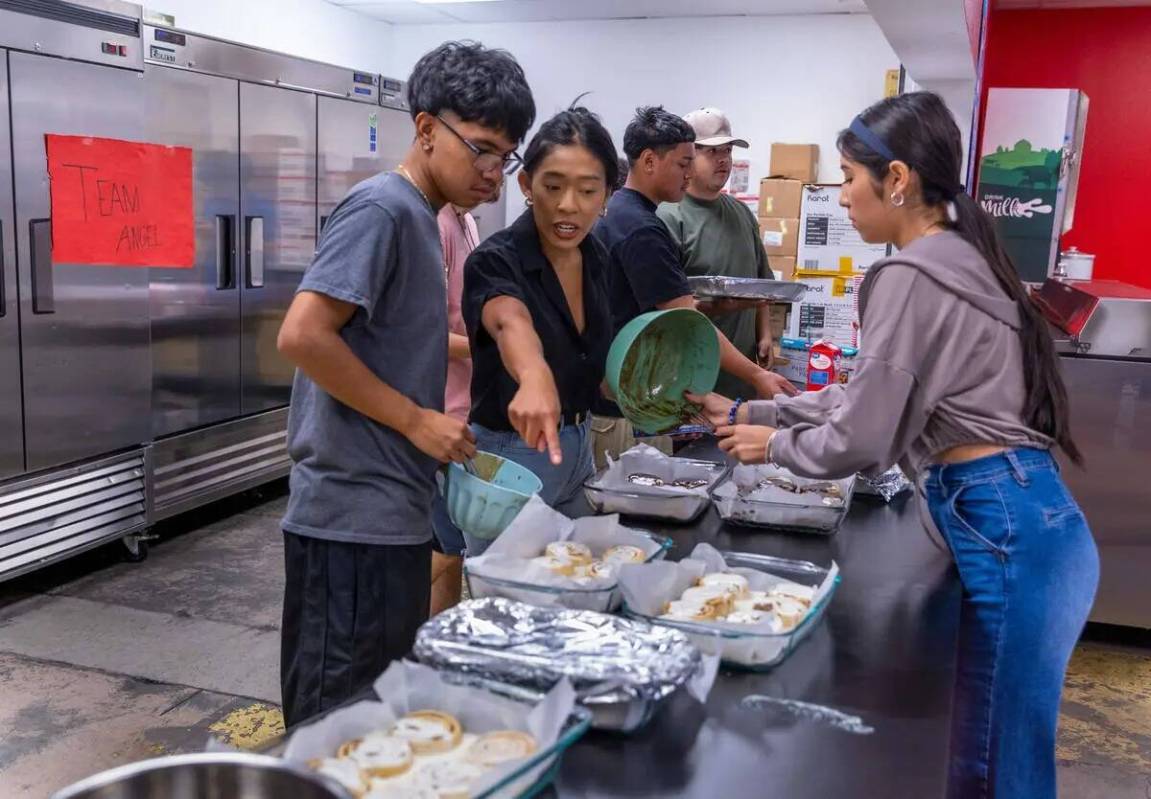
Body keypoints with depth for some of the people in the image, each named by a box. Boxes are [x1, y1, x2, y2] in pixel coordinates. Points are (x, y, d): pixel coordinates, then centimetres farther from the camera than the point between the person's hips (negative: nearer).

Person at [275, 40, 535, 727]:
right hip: (356, 516, -9)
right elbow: (303, 336, -22)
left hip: (394, 511, 9)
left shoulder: (419, 216, 14)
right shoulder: (382, 209, -13)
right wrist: (417, 420, -17)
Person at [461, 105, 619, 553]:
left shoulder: (596, 259, -1)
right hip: (509, 458, -7)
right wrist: (534, 377, -66)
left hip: (577, 452, 7)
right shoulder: (496, 261, -22)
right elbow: (510, 323, -46)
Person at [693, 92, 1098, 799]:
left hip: (1003, 532, -10)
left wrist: (774, 444, 6)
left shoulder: (910, 278, -15)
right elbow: (870, 397, 20)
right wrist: (746, 412, 21)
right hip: (1024, 522, 10)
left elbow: (860, 440, -14)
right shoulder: (957, 258, 16)